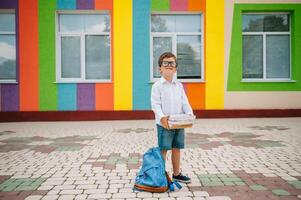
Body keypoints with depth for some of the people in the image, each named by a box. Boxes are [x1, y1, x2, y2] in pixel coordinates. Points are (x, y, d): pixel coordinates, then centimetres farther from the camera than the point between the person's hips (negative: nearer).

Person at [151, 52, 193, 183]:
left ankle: (176, 173, 29)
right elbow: (155, 105, -12)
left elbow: (185, 103, 7)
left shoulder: (179, 85, 10)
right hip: (164, 124, -5)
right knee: (163, 150, 2)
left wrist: (189, 114, -11)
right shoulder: (157, 86, -6)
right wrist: (162, 117, -27)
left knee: (177, 149, 15)